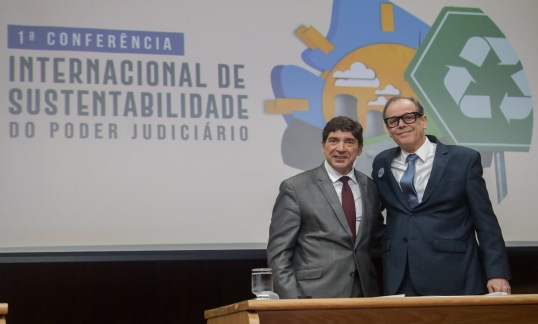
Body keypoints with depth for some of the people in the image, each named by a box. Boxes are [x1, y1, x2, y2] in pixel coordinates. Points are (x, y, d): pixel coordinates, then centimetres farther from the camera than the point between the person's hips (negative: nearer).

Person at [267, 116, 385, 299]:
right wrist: (293, 304, -12)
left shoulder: (370, 187, 10)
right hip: (314, 298, -4)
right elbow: (278, 254, -5)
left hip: (363, 295, 4)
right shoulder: (295, 188, -3)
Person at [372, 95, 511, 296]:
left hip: (453, 279, -3)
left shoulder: (464, 160, 1)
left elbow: (485, 222, -1)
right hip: (399, 282, 3)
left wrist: (497, 273, -7)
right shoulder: (381, 164, 11)